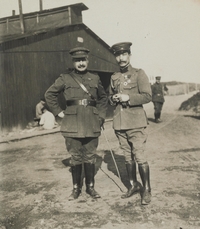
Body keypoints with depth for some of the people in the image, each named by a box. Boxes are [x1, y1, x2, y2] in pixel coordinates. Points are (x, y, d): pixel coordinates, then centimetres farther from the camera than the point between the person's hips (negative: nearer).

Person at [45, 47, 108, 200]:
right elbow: (49, 95, 9)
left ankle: (90, 187, 23)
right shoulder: (65, 79, 2)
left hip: (91, 124, 2)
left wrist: (101, 116, 8)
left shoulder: (95, 78, 8)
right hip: (73, 124, -1)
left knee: (90, 157, 8)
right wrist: (58, 112, 3)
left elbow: (103, 99, 18)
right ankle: (76, 188, 21)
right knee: (75, 157, 6)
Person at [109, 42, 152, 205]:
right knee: (128, 157, 12)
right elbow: (110, 97, 24)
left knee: (140, 157, -5)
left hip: (136, 123, -5)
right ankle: (134, 185, 27)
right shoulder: (114, 77, 13)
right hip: (120, 123, 5)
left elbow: (147, 96, -7)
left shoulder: (139, 74, -1)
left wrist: (128, 97, -18)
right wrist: (113, 99, 1)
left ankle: (146, 190, 9)